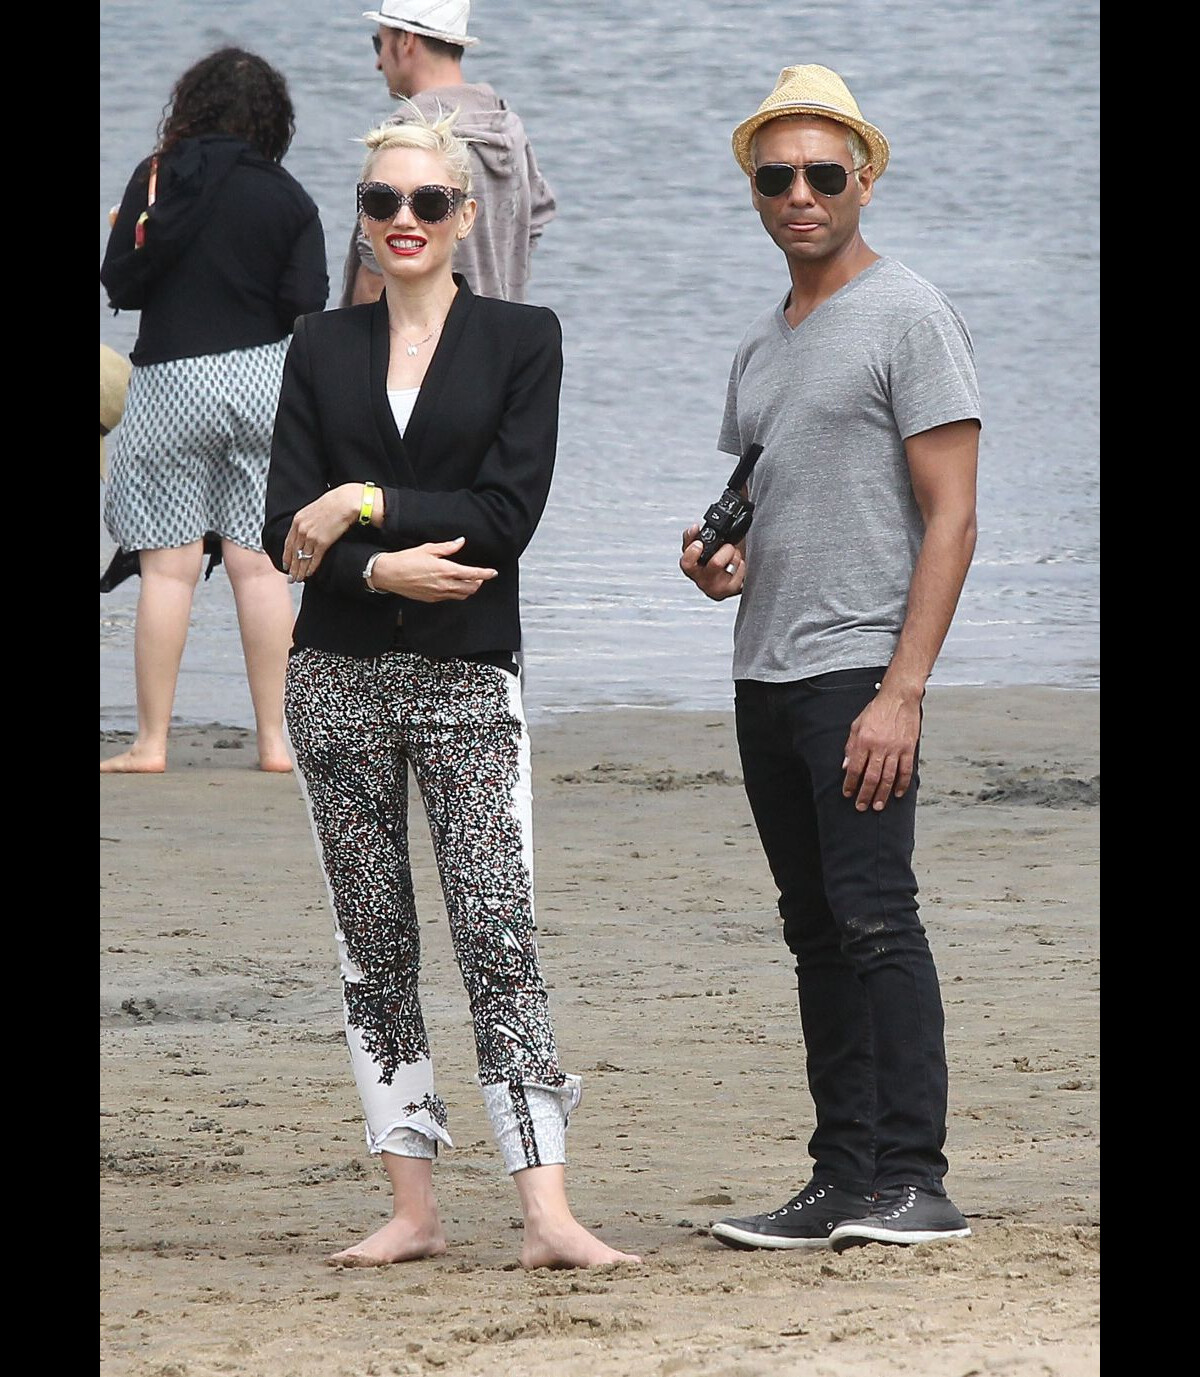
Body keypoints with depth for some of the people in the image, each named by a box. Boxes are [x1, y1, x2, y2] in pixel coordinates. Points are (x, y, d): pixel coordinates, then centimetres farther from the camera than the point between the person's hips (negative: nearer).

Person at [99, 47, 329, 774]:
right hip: (261, 379, 2)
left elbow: (121, 284, -5)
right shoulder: (288, 197, -1)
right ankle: (274, 739, 5)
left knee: (168, 566, 1)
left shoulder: (159, 179, -5)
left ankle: (152, 742, 3)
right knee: (260, 562, 5)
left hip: (170, 380, -2)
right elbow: (306, 303, -6)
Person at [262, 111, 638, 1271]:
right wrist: (380, 569, -17)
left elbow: (508, 512, -8)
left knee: (499, 938, -12)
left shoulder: (521, 340, 3)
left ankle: (547, 1214, -17)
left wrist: (364, 504, -11)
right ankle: (411, 1210, 10)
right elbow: (288, 531, 1)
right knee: (372, 947, 5)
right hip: (340, 677, 3)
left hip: (467, 679, -3)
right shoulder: (321, 348, 10)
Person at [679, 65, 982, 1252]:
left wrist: (901, 691, -19)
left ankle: (913, 1180, -14)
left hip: (859, 673, -8)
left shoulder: (909, 318, -5)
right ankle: (845, 1184, 9)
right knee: (816, 933, 7)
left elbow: (950, 516, -11)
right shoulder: (761, 348, 19)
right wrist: (721, 561, 4)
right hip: (764, 678, 8)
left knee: (873, 920, -14)